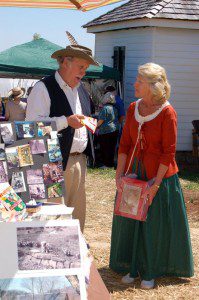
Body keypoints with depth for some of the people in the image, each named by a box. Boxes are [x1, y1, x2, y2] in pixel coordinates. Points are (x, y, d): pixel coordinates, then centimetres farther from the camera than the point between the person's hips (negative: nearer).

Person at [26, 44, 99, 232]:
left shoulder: (80, 88, 16)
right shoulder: (43, 88, -11)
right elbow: (33, 123, -20)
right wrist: (66, 121, -24)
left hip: (79, 159, 8)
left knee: (77, 208, 16)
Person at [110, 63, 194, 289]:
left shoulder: (167, 112, -14)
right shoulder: (133, 108, 4)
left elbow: (168, 152, -15)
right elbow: (124, 144, 5)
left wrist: (155, 185, -17)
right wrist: (119, 175, -3)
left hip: (160, 176, -5)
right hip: (134, 174, 6)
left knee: (155, 225, 6)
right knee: (130, 222, 12)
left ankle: (150, 271, 21)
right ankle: (133, 267, 28)